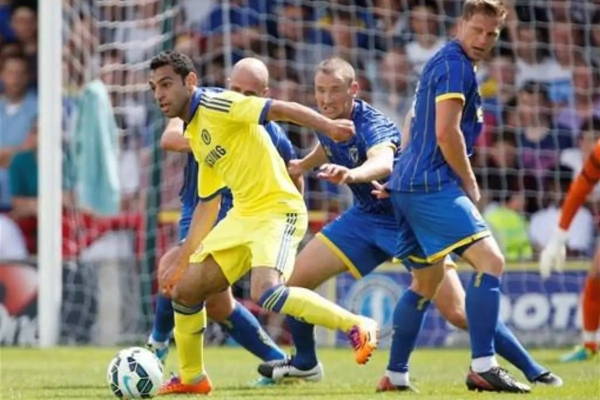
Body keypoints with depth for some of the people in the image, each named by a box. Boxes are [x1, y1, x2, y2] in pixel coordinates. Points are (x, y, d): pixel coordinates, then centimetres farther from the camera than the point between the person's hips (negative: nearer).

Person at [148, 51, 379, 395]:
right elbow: (208, 203, 23)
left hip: (278, 210, -9)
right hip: (243, 216, 9)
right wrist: (181, 262, 24)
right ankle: (192, 378, 25)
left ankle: (358, 326, -20)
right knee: (184, 289, 8)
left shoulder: (214, 104, -11)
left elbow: (278, 109, -22)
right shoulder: (194, 134, 16)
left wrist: (328, 126, -38)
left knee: (265, 293, -30)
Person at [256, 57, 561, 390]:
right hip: (365, 216, 7)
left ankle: (533, 371, -8)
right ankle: (305, 363, 25)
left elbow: (383, 163, -54)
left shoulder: (371, 124, -29)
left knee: (457, 311, -17)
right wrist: (304, 164, 16)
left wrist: (351, 174, -73)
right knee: (295, 281, 2)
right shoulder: (326, 120, -5)